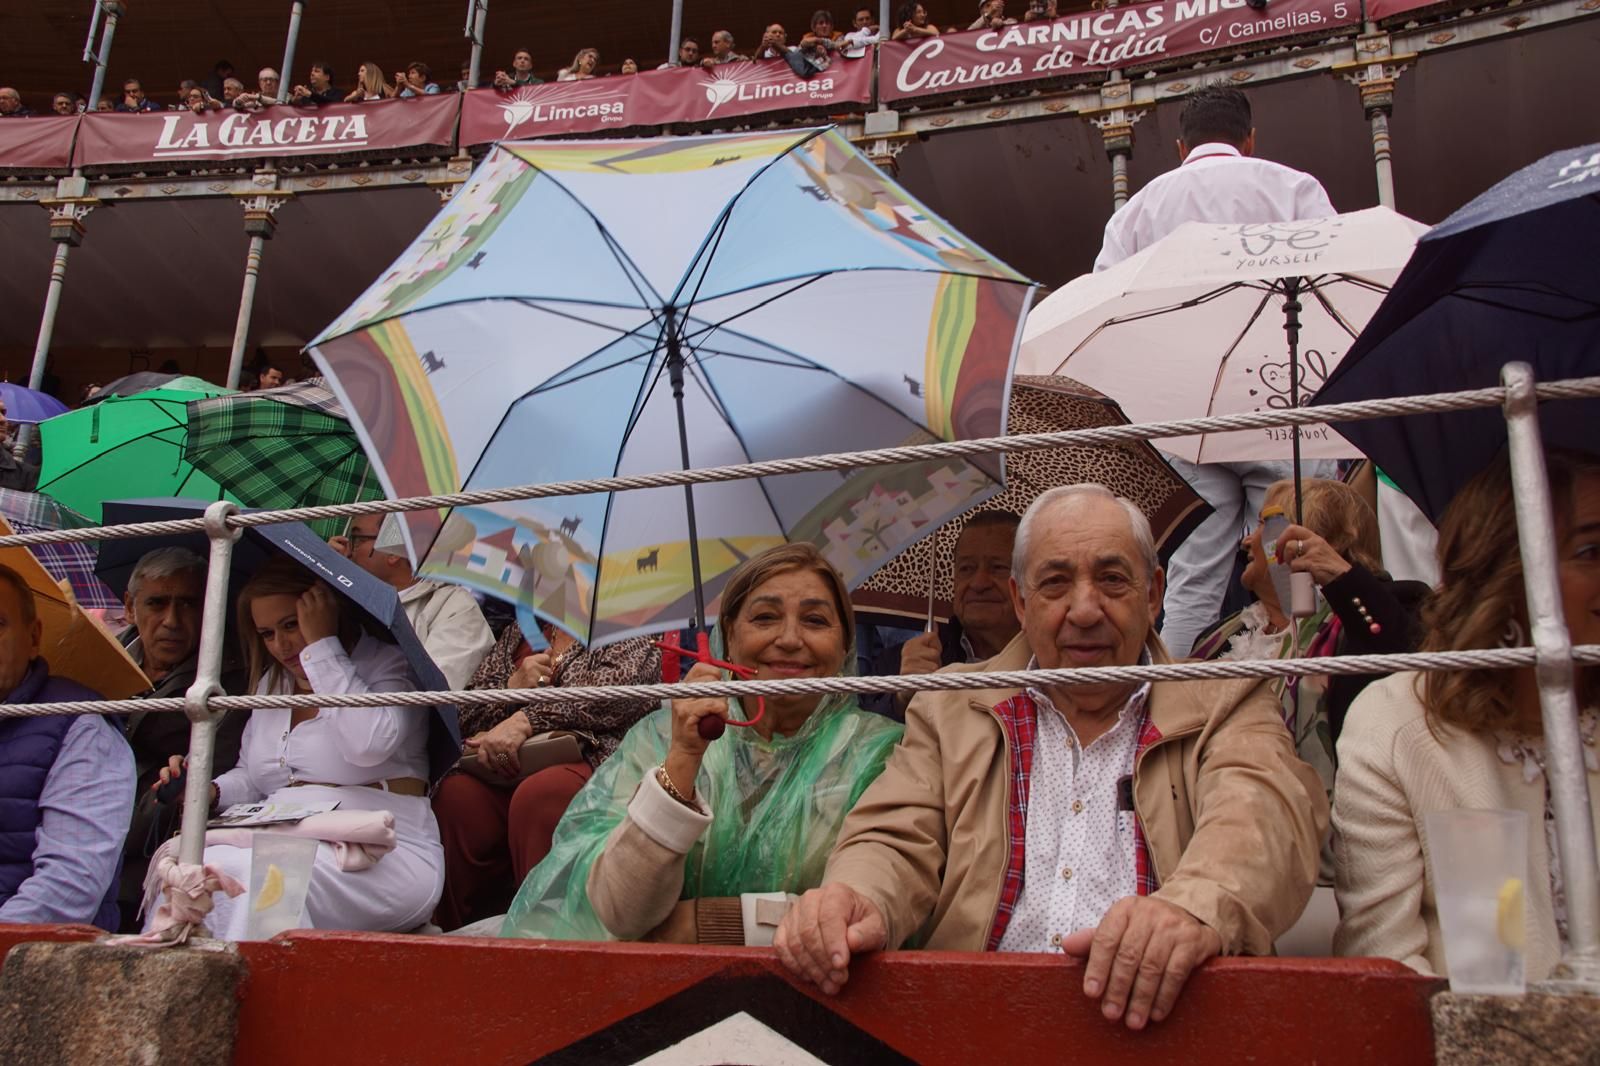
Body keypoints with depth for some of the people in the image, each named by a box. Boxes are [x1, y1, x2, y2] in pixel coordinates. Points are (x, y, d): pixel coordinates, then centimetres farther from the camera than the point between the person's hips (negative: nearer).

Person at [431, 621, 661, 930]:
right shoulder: (519, 631, 28)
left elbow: (619, 684, -10)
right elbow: (467, 715, 25)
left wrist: (526, 720, -19)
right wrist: (512, 686, 2)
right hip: (506, 773, 4)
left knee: (538, 795, -37)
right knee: (456, 795, -29)